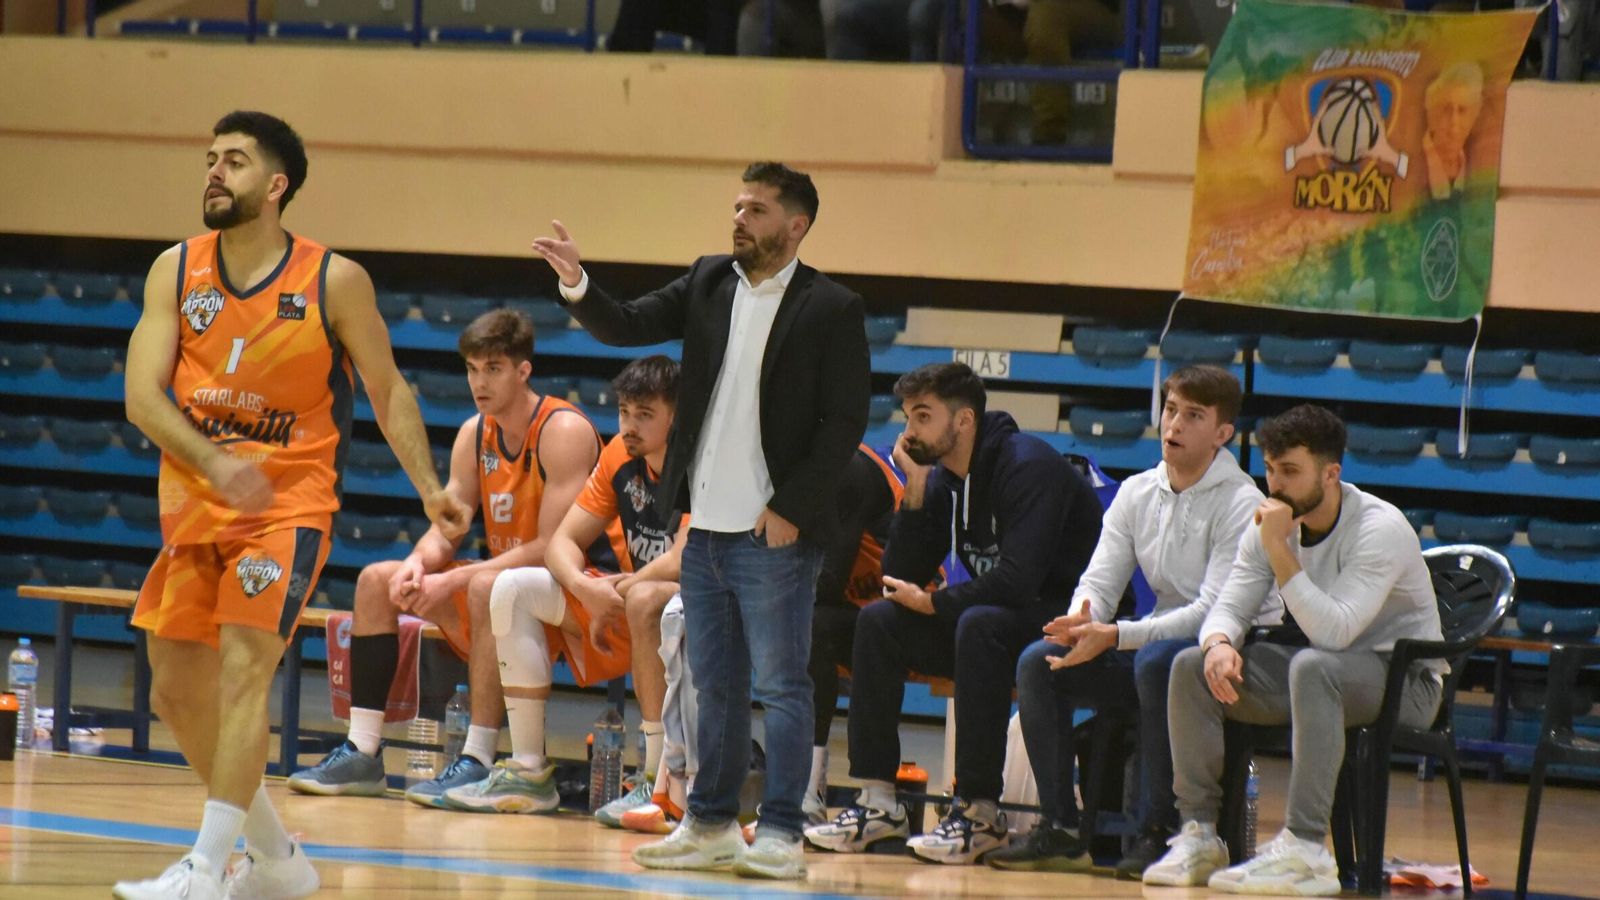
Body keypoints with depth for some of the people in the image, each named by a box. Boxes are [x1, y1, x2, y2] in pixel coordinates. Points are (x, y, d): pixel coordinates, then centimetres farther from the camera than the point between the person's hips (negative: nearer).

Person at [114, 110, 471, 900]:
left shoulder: (334, 282, -6)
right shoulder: (176, 272, 1)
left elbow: (386, 389, 5)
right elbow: (141, 393, -8)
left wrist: (429, 488, -4)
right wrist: (212, 462, -24)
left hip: (289, 503, -5)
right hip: (194, 506, 5)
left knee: (243, 667, -21)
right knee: (177, 693, 7)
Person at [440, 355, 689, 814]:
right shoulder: (620, 456, 3)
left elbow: (680, 564, -29)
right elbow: (562, 540, 3)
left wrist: (614, 594, -16)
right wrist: (584, 588, -19)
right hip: (620, 608, 8)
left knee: (645, 601, -40)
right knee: (513, 589, -4)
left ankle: (659, 781, -35)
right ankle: (528, 772, -8)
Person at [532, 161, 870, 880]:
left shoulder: (832, 310, -6)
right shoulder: (709, 283, 10)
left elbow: (845, 423, -9)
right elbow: (627, 327, 6)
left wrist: (791, 510, -13)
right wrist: (576, 285, -13)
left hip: (773, 533, -6)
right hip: (706, 527, 6)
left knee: (781, 687, -3)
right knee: (715, 686, 12)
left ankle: (780, 835, 0)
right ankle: (711, 825, 19)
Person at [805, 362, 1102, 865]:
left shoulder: (1027, 467, -18)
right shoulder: (942, 480, 7)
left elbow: (1017, 580, -29)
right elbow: (900, 579, 2)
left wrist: (932, 602, -17)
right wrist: (916, 492, -7)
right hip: (999, 621, 8)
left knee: (979, 624, -36)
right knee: (878, 622, -6)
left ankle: (980, 811, -32)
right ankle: (878, 803, -9)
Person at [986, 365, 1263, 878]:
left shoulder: (1241, 504, -12)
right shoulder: (1137, 493, 9)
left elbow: (1214, 611, -21)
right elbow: (1100, 579, 4)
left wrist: (1115, 637, -29)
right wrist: (1082, 616, -22)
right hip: (1153, 644, 7)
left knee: (1156, 662, -38)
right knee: (1038, 662, -12)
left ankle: (1158, 833, -30)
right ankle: (1060, 830, -11)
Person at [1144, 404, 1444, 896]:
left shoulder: (1379, 529, -22)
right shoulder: (1270, 524, 0)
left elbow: (1332, 631, -31)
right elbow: (1230, 608, -2)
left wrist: (1279, 550, -33)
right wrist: (1219, 644, -26)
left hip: (1403, 677, -7)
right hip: (1326, 672, 7)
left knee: (1313, 667, -40)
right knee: (1192, 666, -11)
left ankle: (1305, 851, -41)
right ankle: (1199, 832, -9)